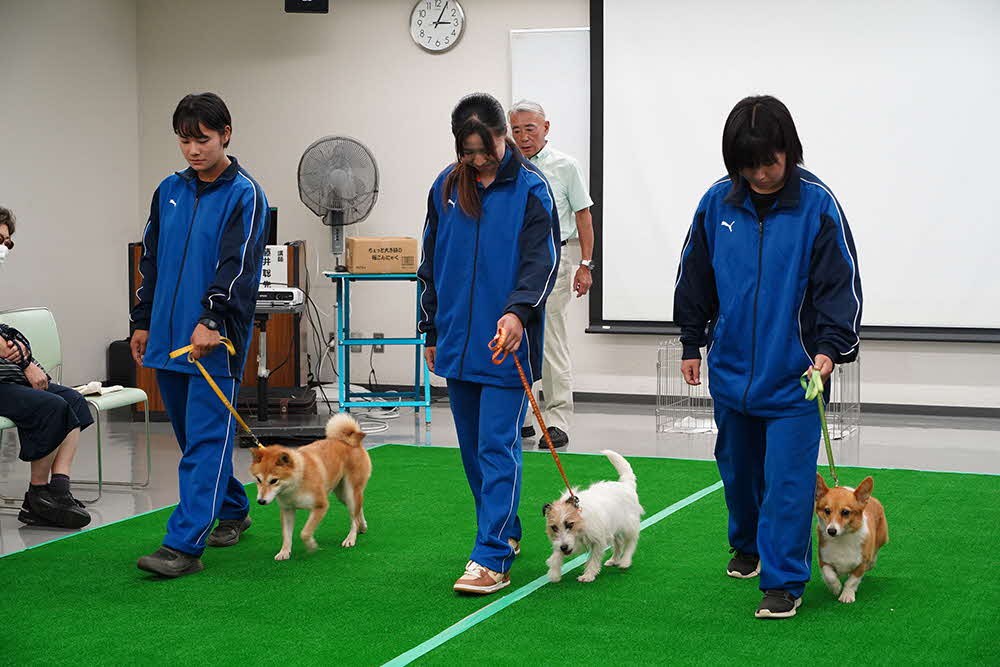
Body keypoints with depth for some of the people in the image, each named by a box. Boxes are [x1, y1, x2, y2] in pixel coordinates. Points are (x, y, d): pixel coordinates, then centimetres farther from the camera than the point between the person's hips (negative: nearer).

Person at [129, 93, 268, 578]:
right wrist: (142, 321, 17)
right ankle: (232, 510, 32)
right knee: (191, 435, 14)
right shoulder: (169, 190, 13)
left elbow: (239, 265, -16)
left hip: (216, 341, -7)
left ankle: (184, 545, -12)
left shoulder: (244, 195, -6)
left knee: (206, 439, -8)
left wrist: (211, 320, -26)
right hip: (168, 337, 7)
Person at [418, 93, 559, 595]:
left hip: (506, 343, -5)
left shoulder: (530, 189, -6)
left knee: (498, 448, -9)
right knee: (473, 447, 13)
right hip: (457, 341, 5)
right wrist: (432, 330, 15)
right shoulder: (447, 187, 8)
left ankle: (492, 560, -9)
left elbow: (542, 260, -12)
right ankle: (504, 530, 30)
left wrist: (519, 311, -29)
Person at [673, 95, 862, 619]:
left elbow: (841, 282, -8)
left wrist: (830, 346, -18)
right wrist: (691, 343, 13)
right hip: (731, 368, 4)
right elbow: (695, 277, 11)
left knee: (788, 477, -8)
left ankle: (784, 580, 0)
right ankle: (747, 546, 41)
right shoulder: (717, 203, -1)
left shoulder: (817, 204, -11)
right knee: (738, 468, 18)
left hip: (794, 373, -4)